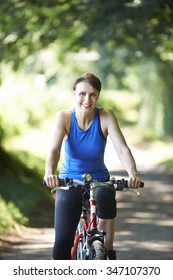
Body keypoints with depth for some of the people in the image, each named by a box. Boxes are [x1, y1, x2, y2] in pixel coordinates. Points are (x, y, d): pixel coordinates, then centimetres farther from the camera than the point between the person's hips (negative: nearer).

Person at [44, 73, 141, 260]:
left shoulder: (106, 117, -14)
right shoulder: (64, 117, -14)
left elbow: (122, 148, -24)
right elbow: (54, 149, -27)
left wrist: (132, 174, -44)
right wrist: (49, 173, -48)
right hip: (69, 183, 0)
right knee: (62, 243, -12)